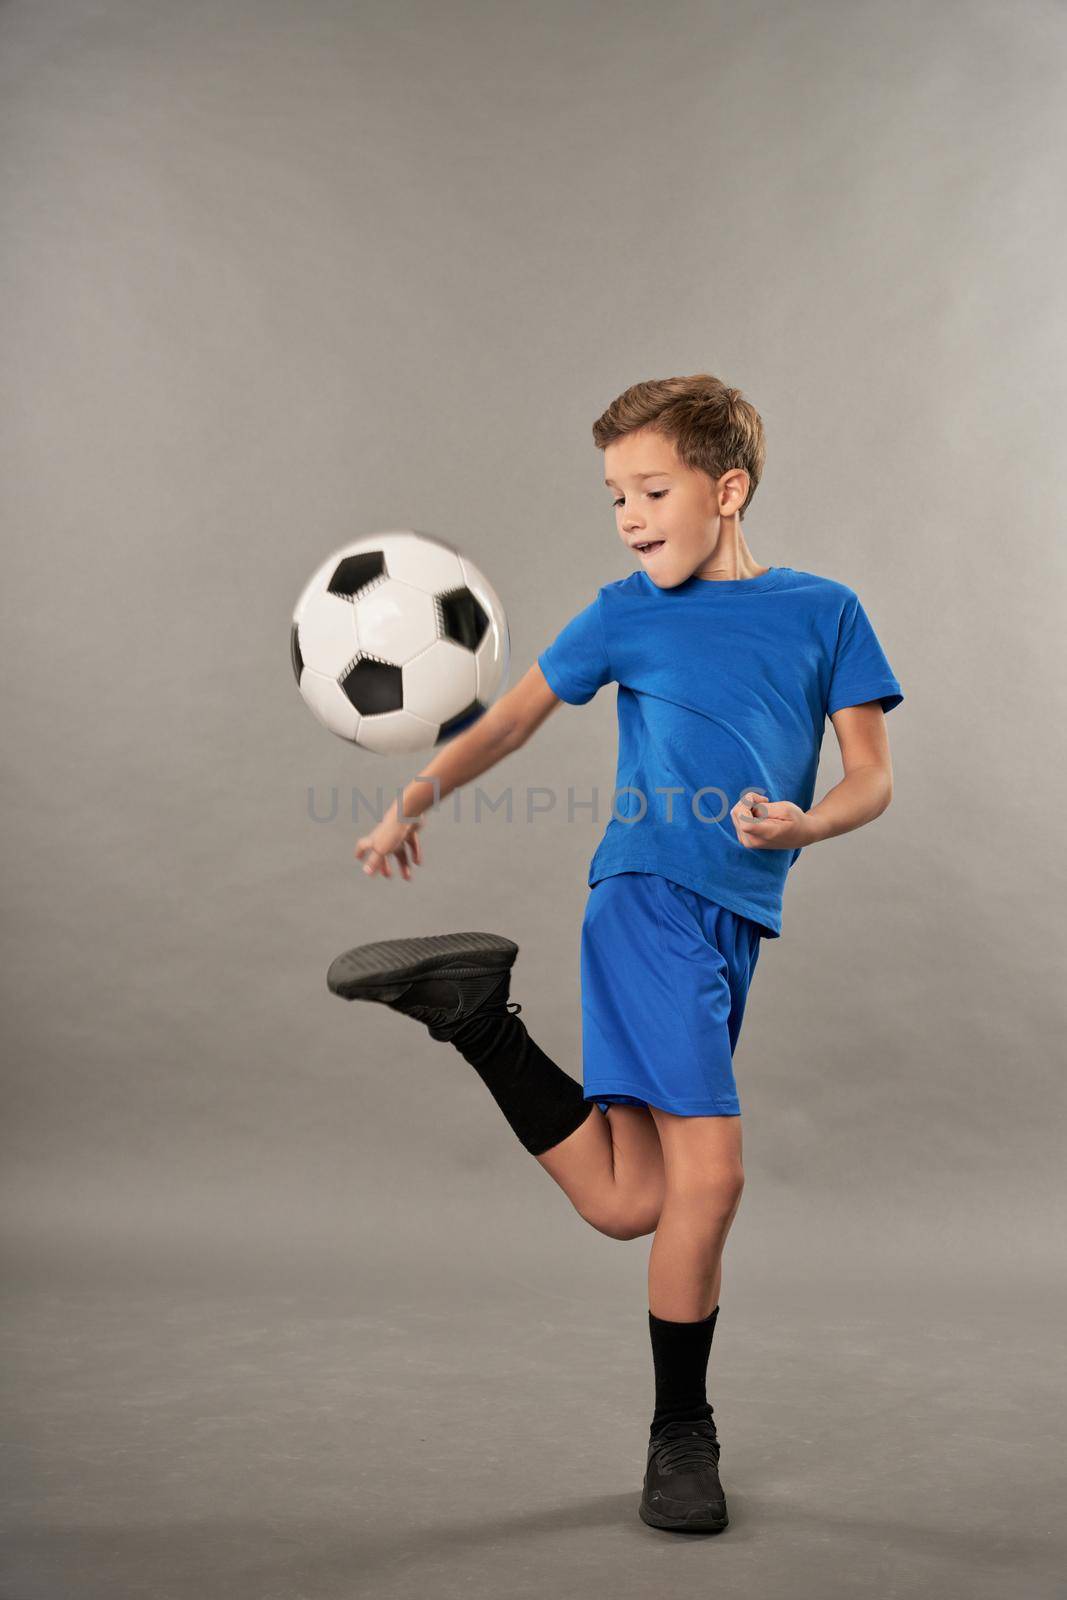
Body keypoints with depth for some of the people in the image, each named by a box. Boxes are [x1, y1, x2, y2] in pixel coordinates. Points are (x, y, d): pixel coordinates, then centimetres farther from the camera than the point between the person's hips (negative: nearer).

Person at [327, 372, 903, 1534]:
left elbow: (872, 778, 8)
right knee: (708, 1174, -11)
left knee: (627, 1205, 1)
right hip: (649, 898, -3)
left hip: (736, 919, 4)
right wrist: (414, 799, 0)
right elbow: (512, 717, 11)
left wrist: (805, 826, -12)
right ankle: (681, 1435, 8)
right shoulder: (627, 614, 7)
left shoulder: (824, 611, 10)